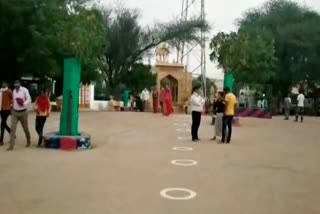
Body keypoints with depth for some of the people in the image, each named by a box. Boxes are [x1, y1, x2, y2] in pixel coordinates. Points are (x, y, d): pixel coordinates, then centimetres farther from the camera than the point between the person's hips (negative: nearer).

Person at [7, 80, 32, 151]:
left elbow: (29, 100, -16)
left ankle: (28, 142, 31)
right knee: (12, 128, -6)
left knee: (25, 128, 8)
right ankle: (11, 145, -5)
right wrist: (12, 107, 17)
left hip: (23, 112, -4)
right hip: (14, 112, 4)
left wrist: (24, 104, -34)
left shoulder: (24, 90, -11)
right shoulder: (14, 91, 7)